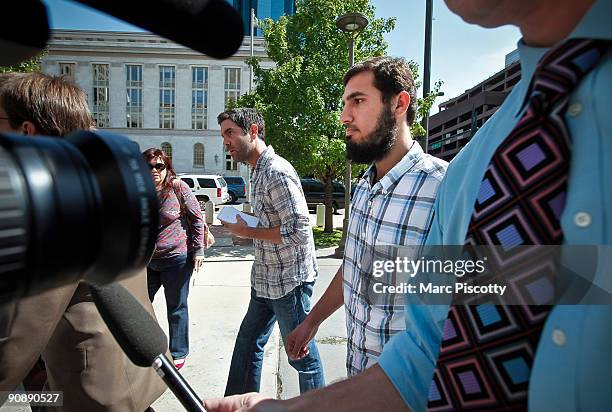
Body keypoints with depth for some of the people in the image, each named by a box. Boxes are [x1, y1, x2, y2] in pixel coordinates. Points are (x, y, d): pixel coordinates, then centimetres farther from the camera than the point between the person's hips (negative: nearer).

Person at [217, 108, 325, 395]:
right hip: (265, 278, 10)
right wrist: (244, 226, 3)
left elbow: (298, 230, -26)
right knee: (248, 342, 21)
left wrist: (247, 232, -17)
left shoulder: (277, 172, -20)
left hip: (289, 281, -10)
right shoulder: (257, 171, 11)